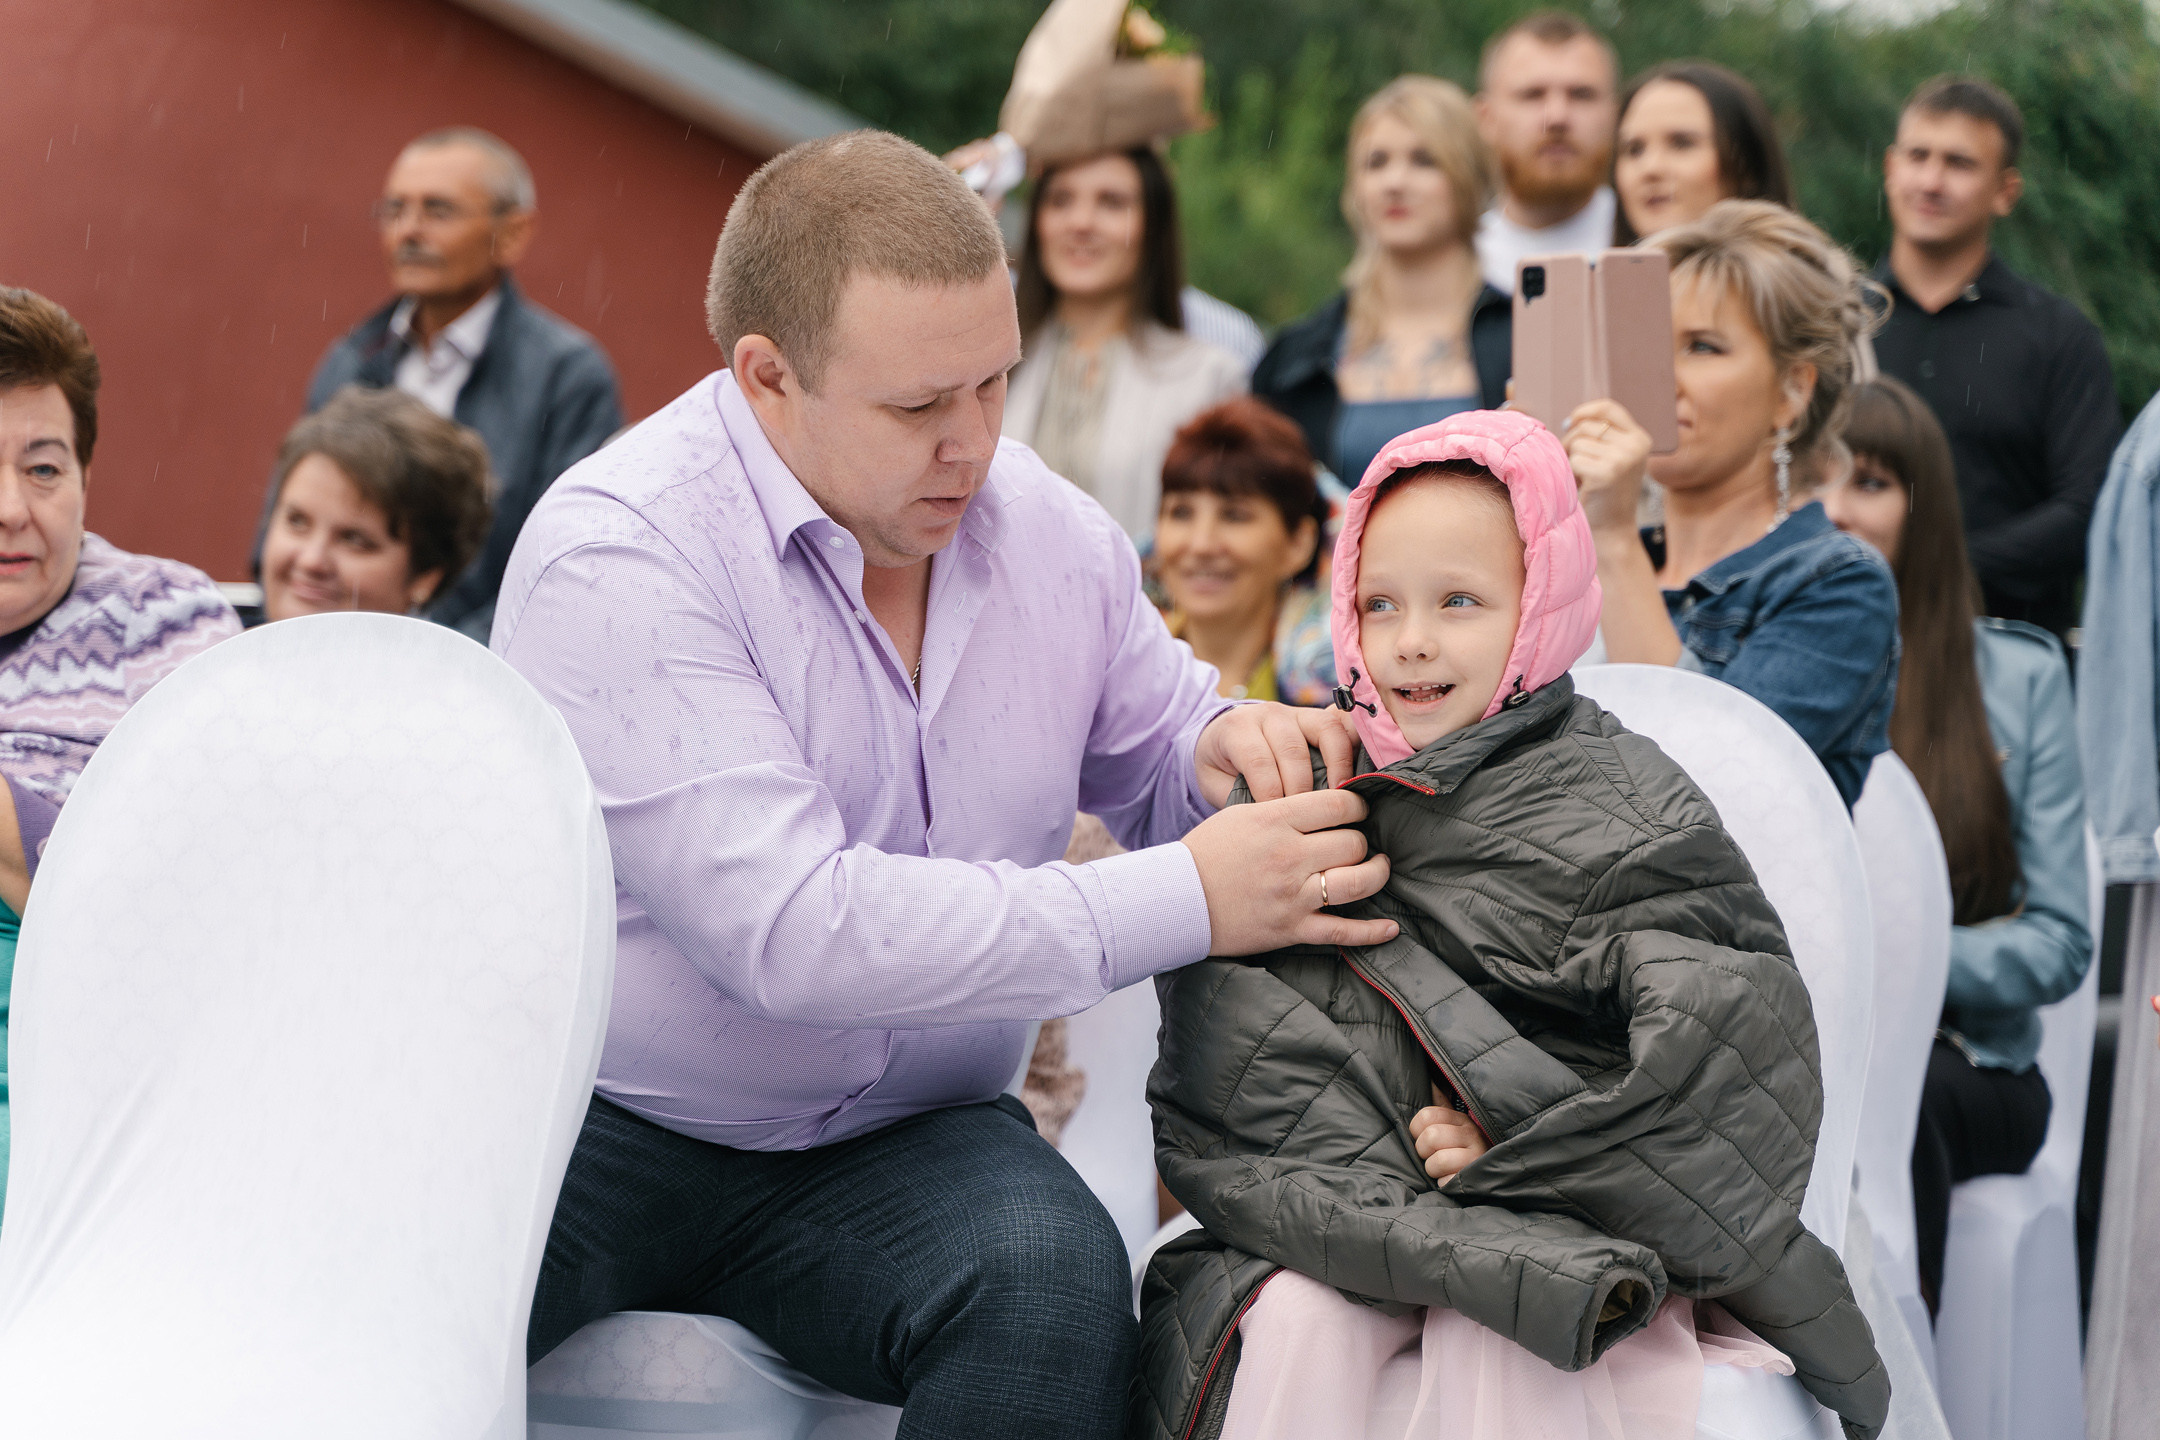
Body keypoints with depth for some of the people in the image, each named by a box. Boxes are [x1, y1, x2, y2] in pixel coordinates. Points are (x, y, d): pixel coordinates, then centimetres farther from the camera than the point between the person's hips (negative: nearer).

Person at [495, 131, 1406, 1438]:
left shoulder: (1052, 534, 5)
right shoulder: (615, 556, -18)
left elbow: (1151, 758, 25)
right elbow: (790, 930, -27)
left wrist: (1226, 752, -4)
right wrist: (1188, 903, -24)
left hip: (896, 1150, 5)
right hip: (606, 1121, -4)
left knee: (1053, 1274, -30)